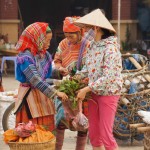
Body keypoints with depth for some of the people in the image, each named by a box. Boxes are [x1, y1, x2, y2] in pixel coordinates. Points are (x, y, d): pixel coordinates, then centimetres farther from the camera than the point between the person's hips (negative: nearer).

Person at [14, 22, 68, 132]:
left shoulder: (44, 55, 5)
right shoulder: (25, 57, -20)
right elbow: (35, 80, -27)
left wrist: (57, 71, 1)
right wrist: (56, 92, -30)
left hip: (42, 95, 8)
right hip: (30, 97, -8)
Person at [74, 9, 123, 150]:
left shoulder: (110, 48, -21)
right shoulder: (92, 45, 3)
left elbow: (108, 77, -25)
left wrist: (86, 89, -24)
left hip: (108, 93, -8)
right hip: (94, 93, 8)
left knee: (106, 134, -3)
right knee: (93, 133, 13)